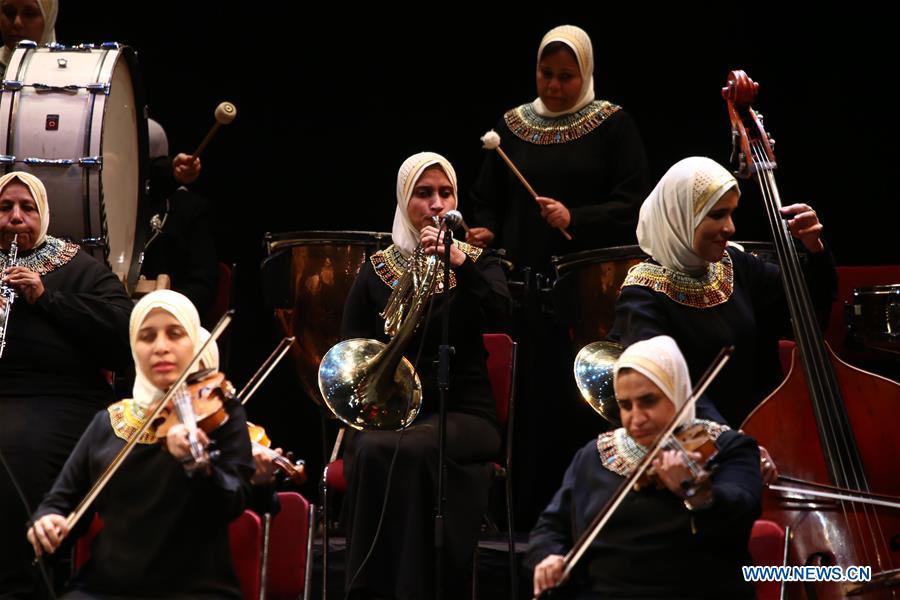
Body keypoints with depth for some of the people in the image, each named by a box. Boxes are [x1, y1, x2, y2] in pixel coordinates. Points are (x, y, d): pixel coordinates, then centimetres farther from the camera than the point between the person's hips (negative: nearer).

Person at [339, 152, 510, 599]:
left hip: (462, 411, -1)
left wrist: (460, 263, -28)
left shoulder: (477, 262, 10)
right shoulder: (377, 270, 11)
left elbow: (498, 310, -13)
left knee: (412, 450, -34)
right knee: (372, 451, -33)